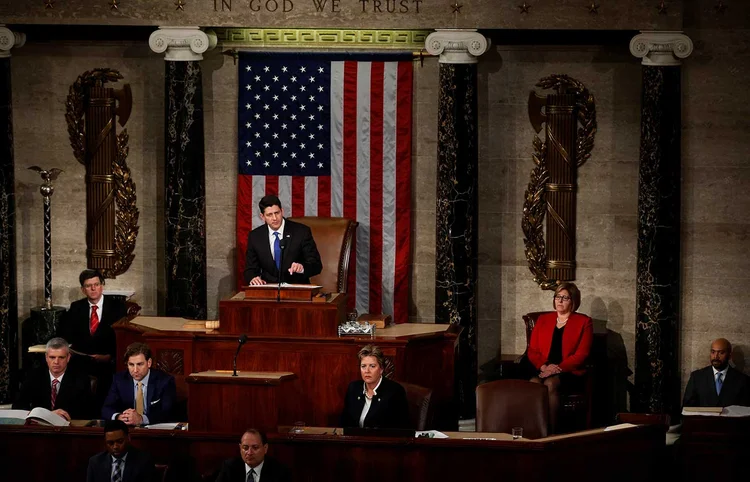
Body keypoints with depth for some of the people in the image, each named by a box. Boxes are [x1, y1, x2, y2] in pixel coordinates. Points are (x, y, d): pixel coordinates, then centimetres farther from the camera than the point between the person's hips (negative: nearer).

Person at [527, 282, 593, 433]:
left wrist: (558, 368, -16)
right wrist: (543, 366, -8)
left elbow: (581, 354, -3)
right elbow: (532, 350, 14)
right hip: (543, 371, 3)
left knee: (550, 384, -36)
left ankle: (550, 430, -37)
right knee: (533, 383, -33)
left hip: (569, 373, -3)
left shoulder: (584, 322, 7)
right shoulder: (543, 320, 20)